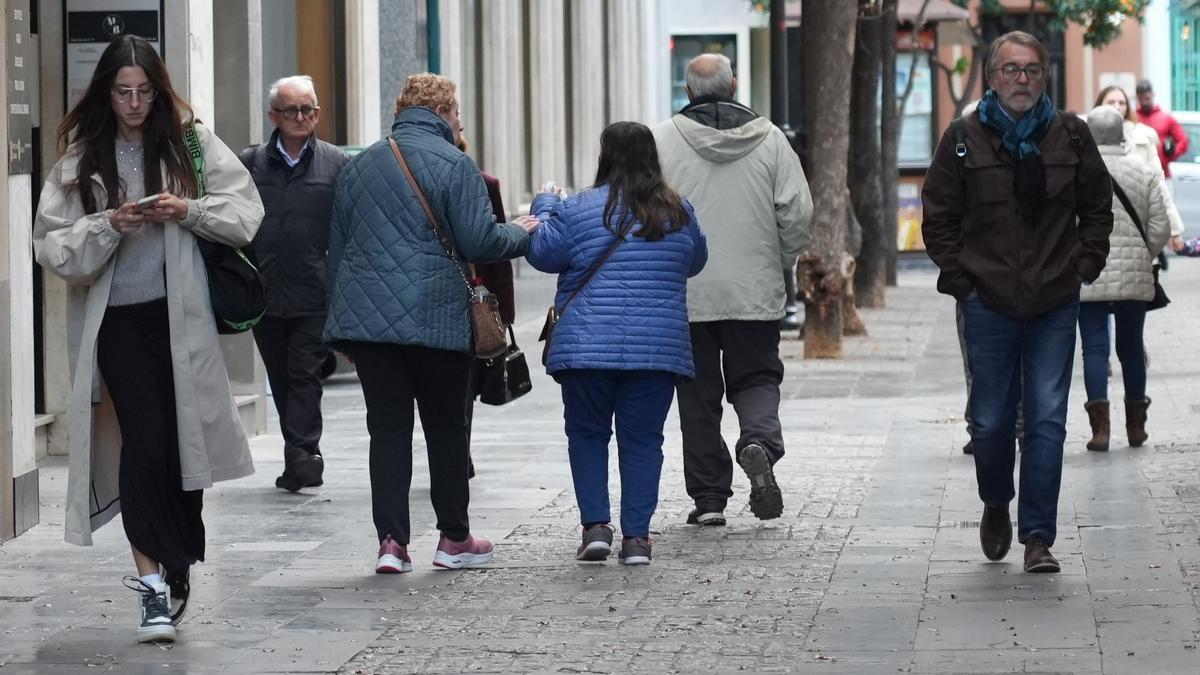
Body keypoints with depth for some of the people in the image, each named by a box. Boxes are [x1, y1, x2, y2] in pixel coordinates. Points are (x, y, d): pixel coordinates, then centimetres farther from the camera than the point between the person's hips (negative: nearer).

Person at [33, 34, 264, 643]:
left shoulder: (190, 141, 3)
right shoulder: (80, 158, 3)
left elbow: (245, 208, 1)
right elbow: (52, 244, 0)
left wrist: (189, 210, -14)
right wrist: (109, 225, -15)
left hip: (179, 313, 1)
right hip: (117, 317, -1)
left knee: (181, 439, 4)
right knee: (145, 438, -12)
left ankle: (171, 567, 21)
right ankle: (155, 579, -11)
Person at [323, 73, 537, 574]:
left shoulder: (357, 167, 14)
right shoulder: (454, 165, -5)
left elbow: (337, 249, 17)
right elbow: (479, 240, -11)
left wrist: (339, 316, 23)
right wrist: (521, 234, 8)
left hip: (367, 320, 4)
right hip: (436, 320, -4)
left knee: (387, 427, 4)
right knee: (446, 426, 8)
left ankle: (391, 541, -5)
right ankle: (454, 540, 15)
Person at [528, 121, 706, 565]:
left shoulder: (578, 210, -5)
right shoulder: (679, 213, 6)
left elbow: (542, 253, 4)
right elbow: (695, 262, 20)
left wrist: (544, 208, 19)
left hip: (587, 346, -2)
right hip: (658, 347, 2)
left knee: (587, 433, 12)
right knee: (642, 439, 7)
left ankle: (596, 524, 3)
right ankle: (636, 536, 3)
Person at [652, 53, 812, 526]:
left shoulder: (662, 140, -4)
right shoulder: (769, 139, 0)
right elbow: (797, 213, -2)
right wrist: (779, 263, 14)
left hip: (685, 294, -1)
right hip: (755, 292, 1)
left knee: (698, 396, 8)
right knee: (756, 379, 13)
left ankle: (708, 498, 9)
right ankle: (759, 442, -17)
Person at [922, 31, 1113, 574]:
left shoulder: (1071, 136, 4)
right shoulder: (965, 140, 0)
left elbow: (1097, 209, 13)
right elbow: (938, 218, 6)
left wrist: (1084, 267, 4)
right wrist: (959, 278, -1)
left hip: (1055, 305, 0)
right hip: (988, 305, 0)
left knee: (1047, 422, -4)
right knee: (991, 422, 6)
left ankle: (1037, 537, -1)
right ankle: (996, 505, 34)